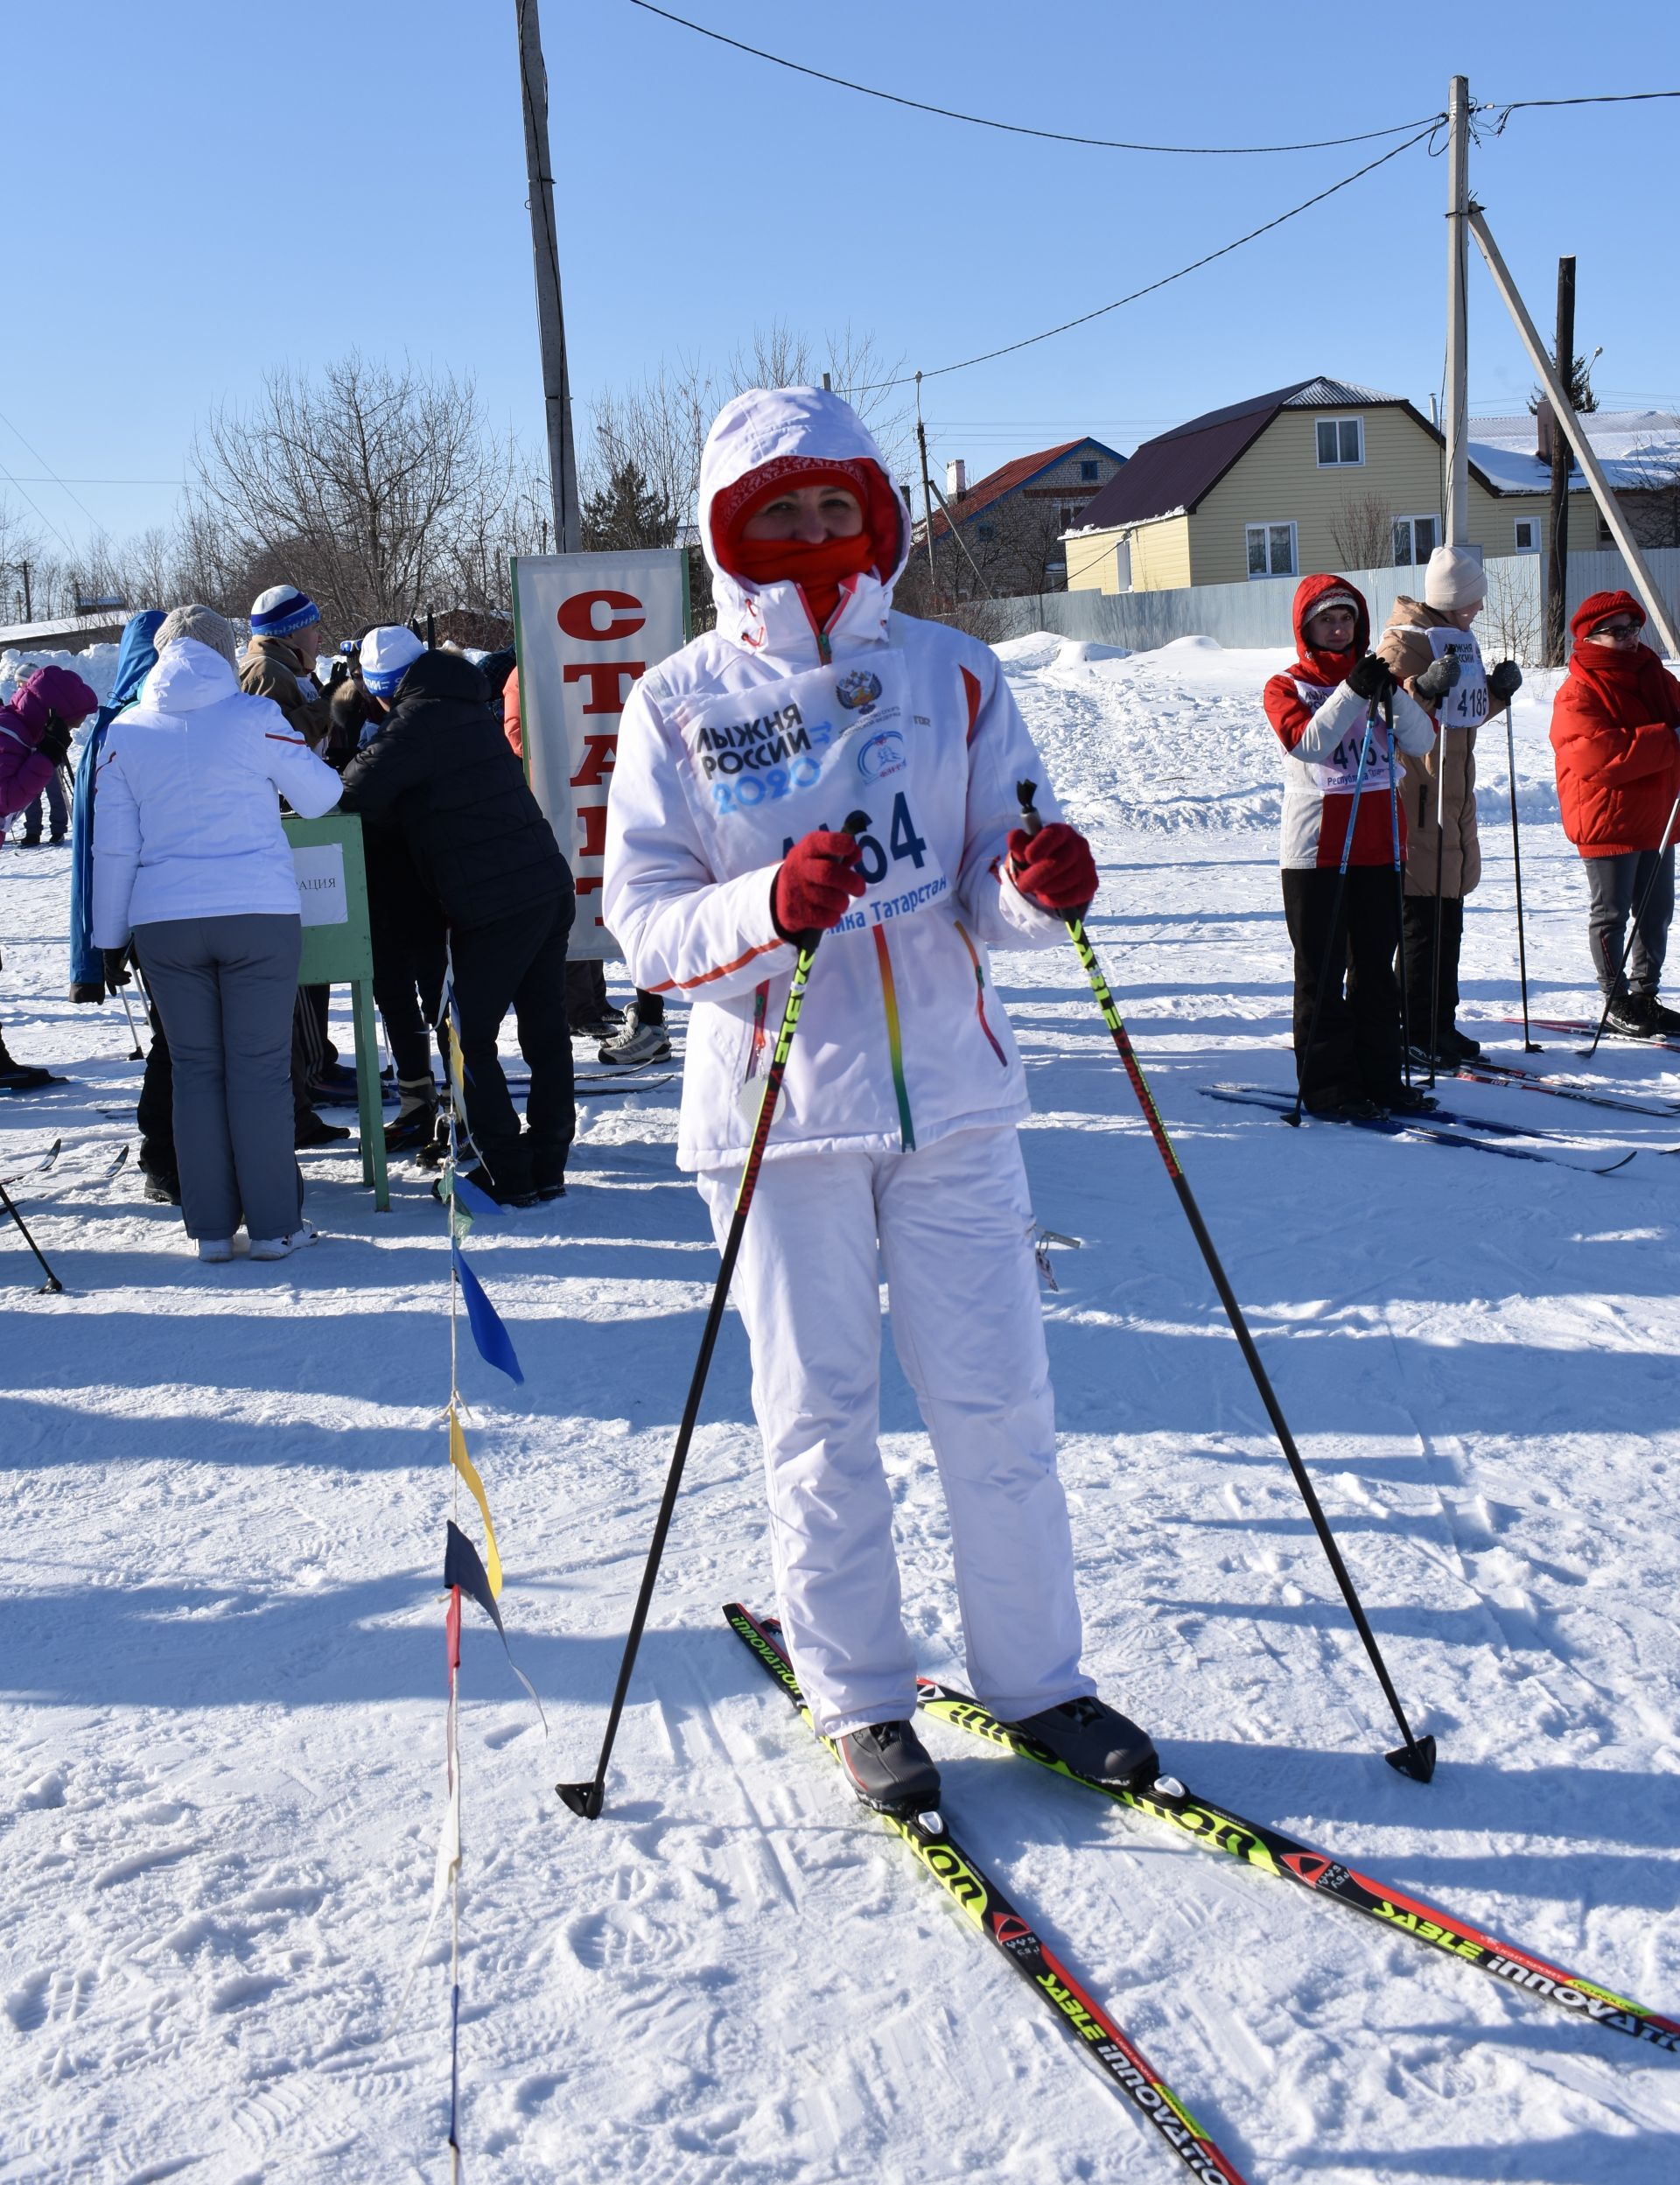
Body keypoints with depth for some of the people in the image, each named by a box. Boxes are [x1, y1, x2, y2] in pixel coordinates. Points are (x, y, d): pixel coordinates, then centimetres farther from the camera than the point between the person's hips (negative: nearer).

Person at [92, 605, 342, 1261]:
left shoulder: (125, 732, 6)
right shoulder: (254, 717, -2)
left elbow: (113, 846, 7)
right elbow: (320, 796, 6)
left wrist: (108, 938, 13)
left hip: (163, 922, 2)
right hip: (259, 915, -2)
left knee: (194, 1070, 10)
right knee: (261, 1069, 3)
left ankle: (210, 1226, 12)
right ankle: (274, 1224, 5)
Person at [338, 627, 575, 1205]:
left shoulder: (416, 720, -9)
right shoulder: (471, 708, 17)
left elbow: (359, 793, -13)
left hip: (493, 905, -8)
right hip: (550, 885, 8)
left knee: (471, 1039, 2)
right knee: (546, 1031, 12)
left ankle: (507, 1176, 4)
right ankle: (547, 1166, 19)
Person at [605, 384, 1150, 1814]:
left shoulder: (953, 675, 5)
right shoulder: (679, 705, 0)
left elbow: (994, 900, 4)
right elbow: (643, 920, -5)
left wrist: (1041, 886, -19)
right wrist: (770, 906, -24)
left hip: (949, 1091, 2)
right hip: (778, 1104, -1)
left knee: (1000, 1402, 7)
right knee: (820, 1417, 7)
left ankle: (1037, 1679, 24)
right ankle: (860, 1699, 24)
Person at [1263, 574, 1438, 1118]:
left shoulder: (1373, 676, 13)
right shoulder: (1286, 686, 1)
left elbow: (1421, 740, -1)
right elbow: (1308, 743, -19)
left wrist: (1395, 692, -17)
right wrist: (1353, 691, -26)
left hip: (1379, 844, 5)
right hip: (1316, 849, -4)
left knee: (1376, 968, 9)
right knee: (1322, 973, -2)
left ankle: (1378, 1076, 17)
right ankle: (1327, 1087, 3)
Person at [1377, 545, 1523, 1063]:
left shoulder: (1459, 637, 18)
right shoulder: (1405, 639, -10)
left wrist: (1497, 691, 8)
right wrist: (1423, 689, -35)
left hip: (1455, 790, 9)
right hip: (1417, 790, -9)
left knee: (1449, 917, 11)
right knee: (1422, 918, -7)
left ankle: (1442, 1024, 18)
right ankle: (1418, 1033, -3)